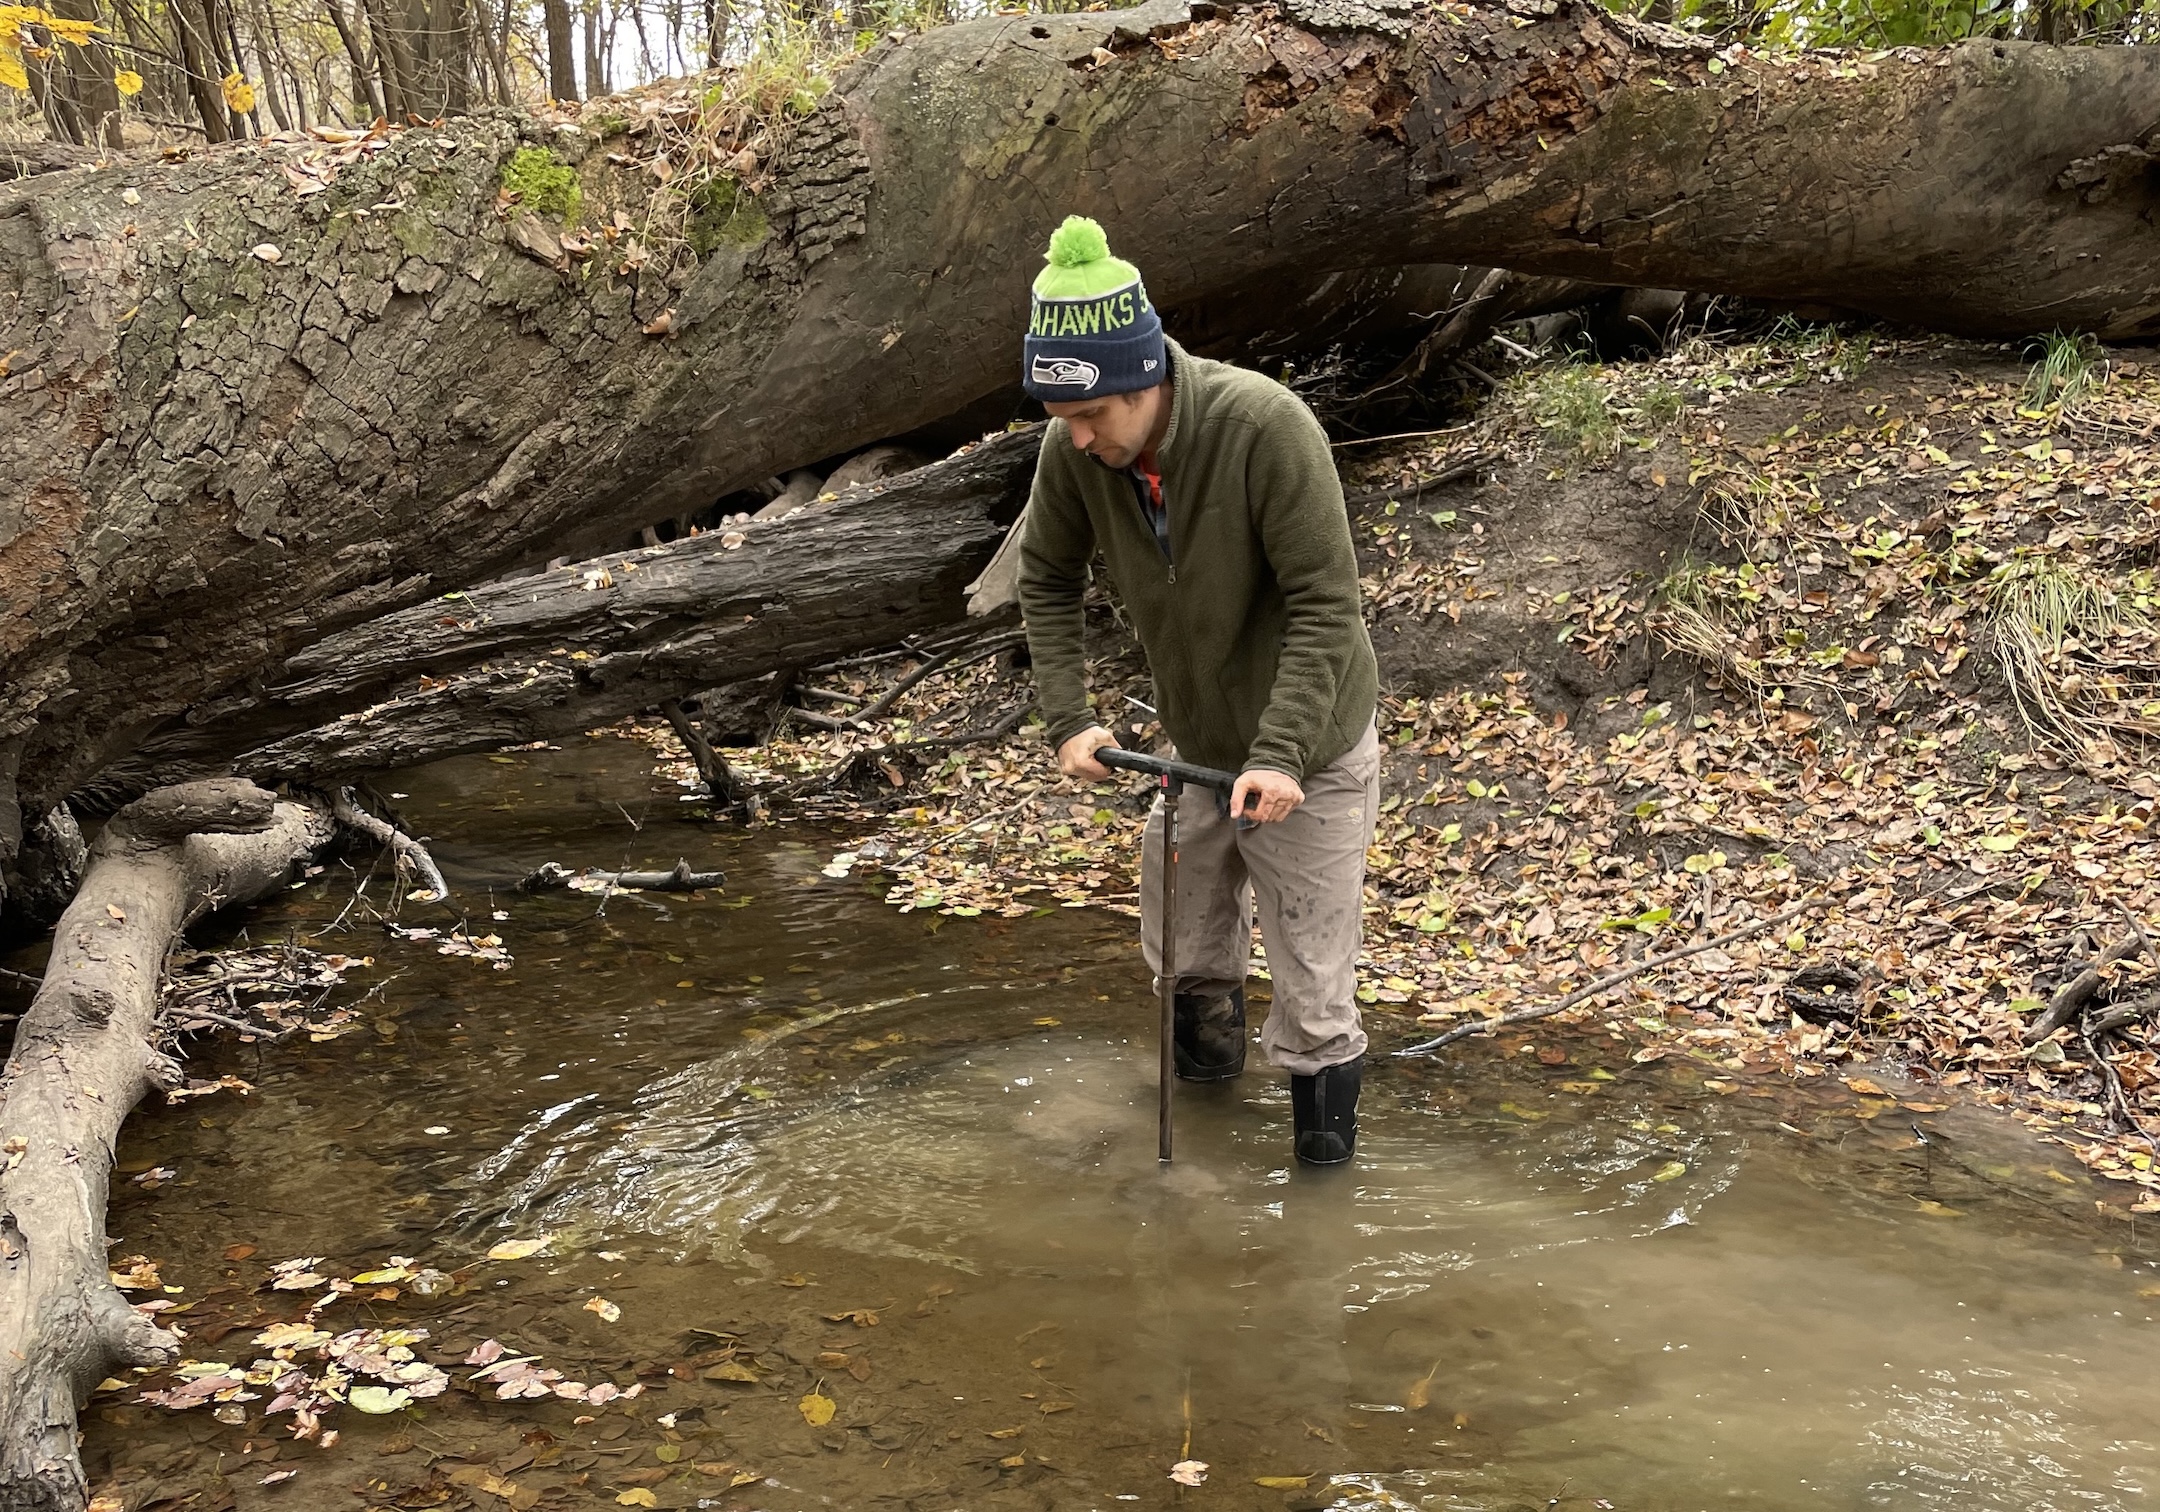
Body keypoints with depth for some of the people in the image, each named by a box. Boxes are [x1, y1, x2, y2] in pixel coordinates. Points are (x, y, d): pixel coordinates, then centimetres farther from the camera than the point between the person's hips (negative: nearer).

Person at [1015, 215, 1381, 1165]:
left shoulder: (1266, 427, -30)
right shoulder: (1074, 448, -15)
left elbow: (1325, 605, -26)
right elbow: (1046, 578, 2)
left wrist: (1279, 753, -32)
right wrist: (1067, 719, -7)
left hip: (1306, 754, -5)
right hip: (1194, 746, 5)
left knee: (1311, 983, 2)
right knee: (1182, 946, 22)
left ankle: (1324, 1128, 21)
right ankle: (1211, 1051, 50)